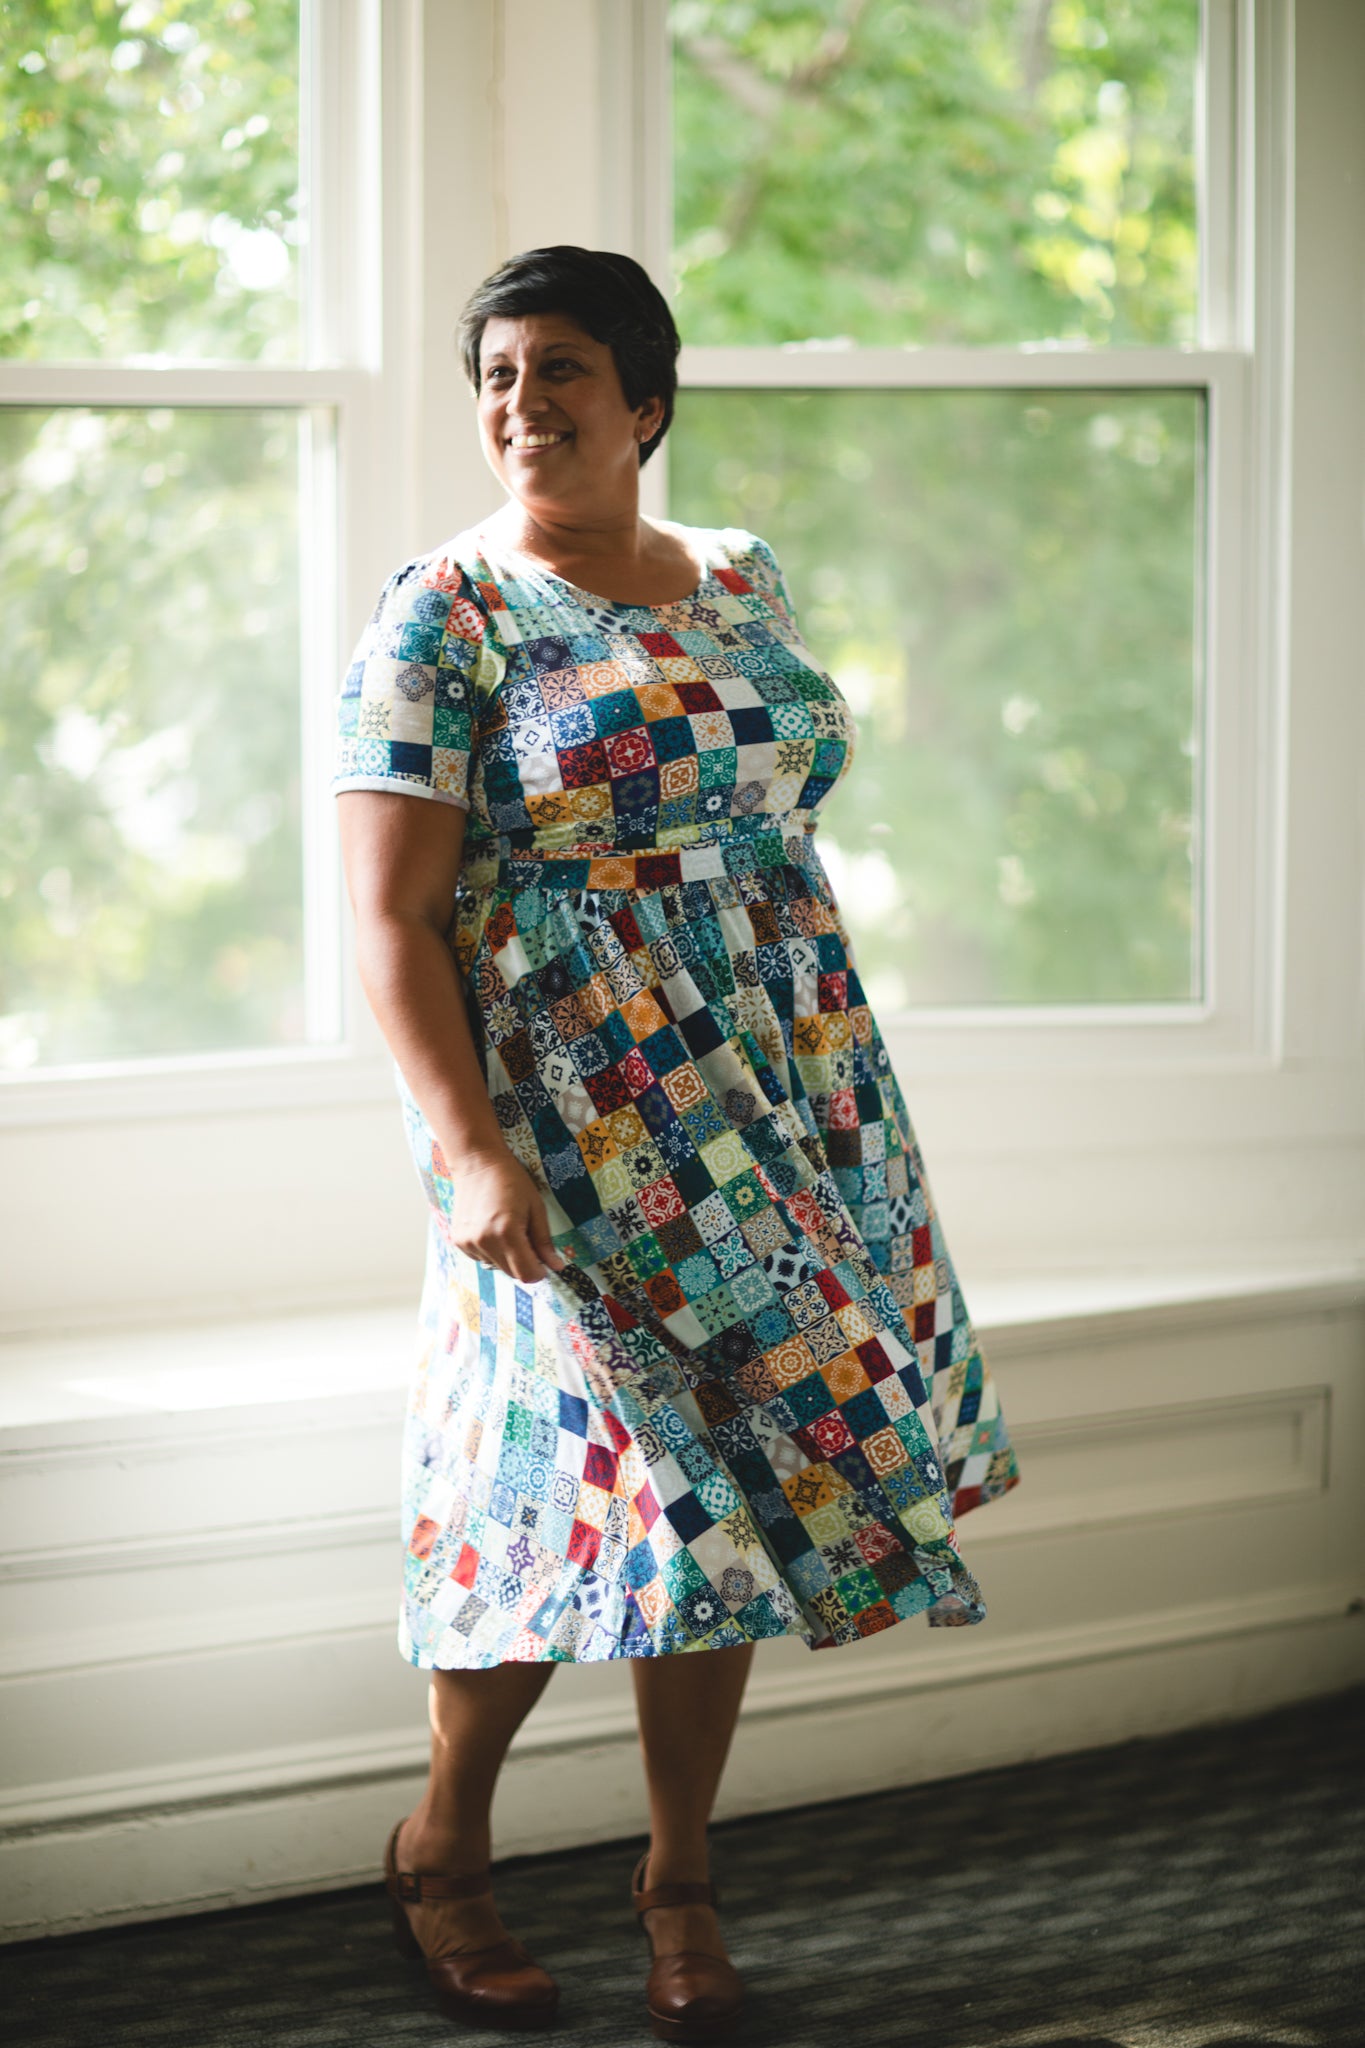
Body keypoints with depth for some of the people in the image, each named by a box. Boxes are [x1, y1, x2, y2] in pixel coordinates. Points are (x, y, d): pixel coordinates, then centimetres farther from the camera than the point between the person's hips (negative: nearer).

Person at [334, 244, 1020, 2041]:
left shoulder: (742, 583, 10)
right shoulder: (446, 617, -7)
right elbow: (391, 917, -12)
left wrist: (836, 1081, 18)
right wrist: (469, 1149, -23)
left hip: (785, 1116, 6)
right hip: (570, 1136, -5)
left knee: (740, 1478, 7)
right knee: (596, 1475, -7)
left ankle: (681, 1878, 21)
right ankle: (440, 1845, 17)